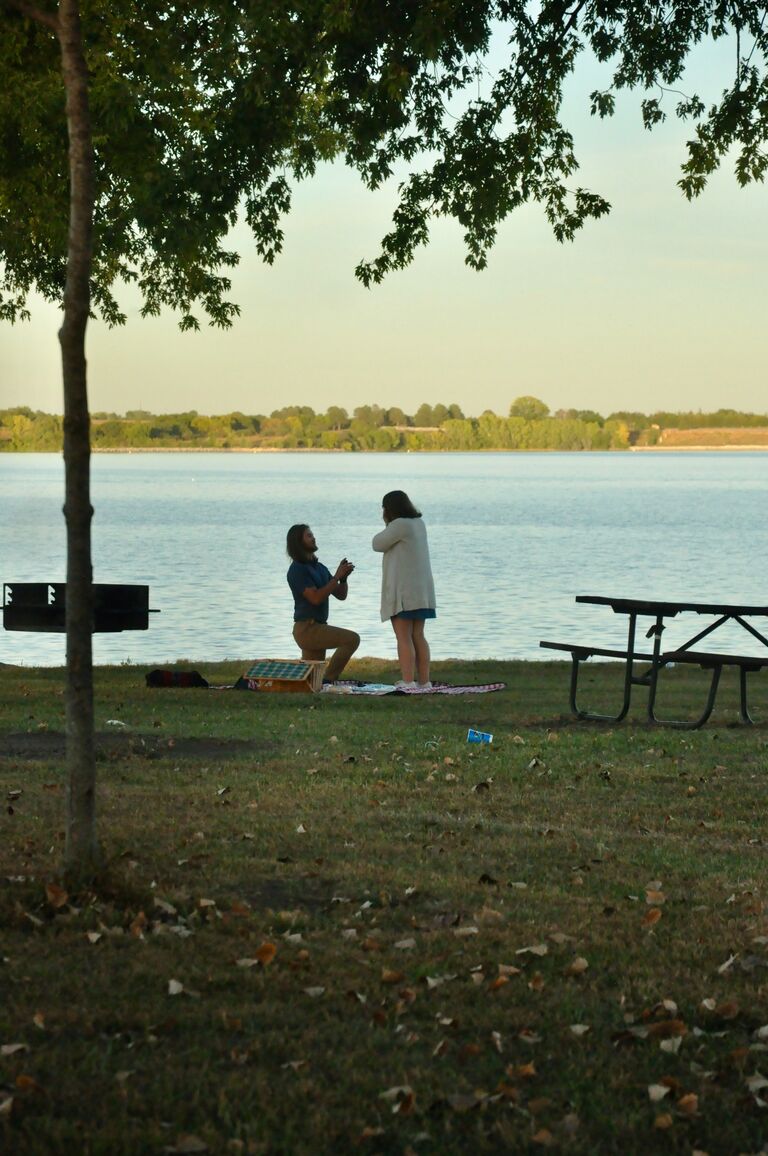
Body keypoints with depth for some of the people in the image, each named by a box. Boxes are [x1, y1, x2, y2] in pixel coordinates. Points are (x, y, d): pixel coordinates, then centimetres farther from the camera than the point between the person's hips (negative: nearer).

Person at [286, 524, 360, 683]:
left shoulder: (320, 568, 15)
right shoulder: (297, 569, -11)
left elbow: (341, 595, 13)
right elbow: (315, 598, -20)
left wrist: (343, 577, -6)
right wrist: (337, 577, -18)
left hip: (317, 628, 9)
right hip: (307, 628, -9)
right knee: (352, 639, -21)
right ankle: (328, 679, -16)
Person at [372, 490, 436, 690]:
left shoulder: (399, 525, -14)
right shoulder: (418, 524, 13)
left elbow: (378, 544, -6)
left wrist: (387, 524, 6)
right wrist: (390, 524, 15)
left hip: (403, 589, -8)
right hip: (421, 589, 8)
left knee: (403, 637, -8)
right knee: (418, 636, 10)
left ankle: (407, 682, -13)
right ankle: (425, 681, 8)